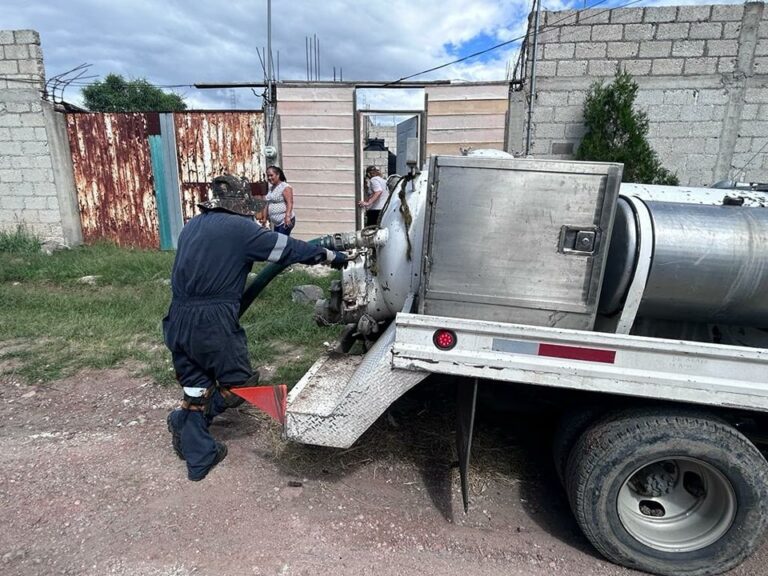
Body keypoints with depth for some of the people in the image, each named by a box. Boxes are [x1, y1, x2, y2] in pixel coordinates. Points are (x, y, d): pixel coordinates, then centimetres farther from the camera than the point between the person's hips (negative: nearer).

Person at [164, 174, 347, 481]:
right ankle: (186, 420, 7)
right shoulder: (238, 227, -6)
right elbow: (287, 248, -3)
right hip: (213, 321, -8)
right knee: (241, 382, 11)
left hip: (179, 319, 8)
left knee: (196, 387, 16)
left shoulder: (192, 226, 16)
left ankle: (198, 458, 23)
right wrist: (331, 256, 8)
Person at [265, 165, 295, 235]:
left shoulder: (285, 187, -9)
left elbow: (289, 203, -19)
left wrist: (287, 216, -31)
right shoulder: (271, 188, 15)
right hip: (276, 223, 9)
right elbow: (268, 204, 23)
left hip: (285, 221, -8)